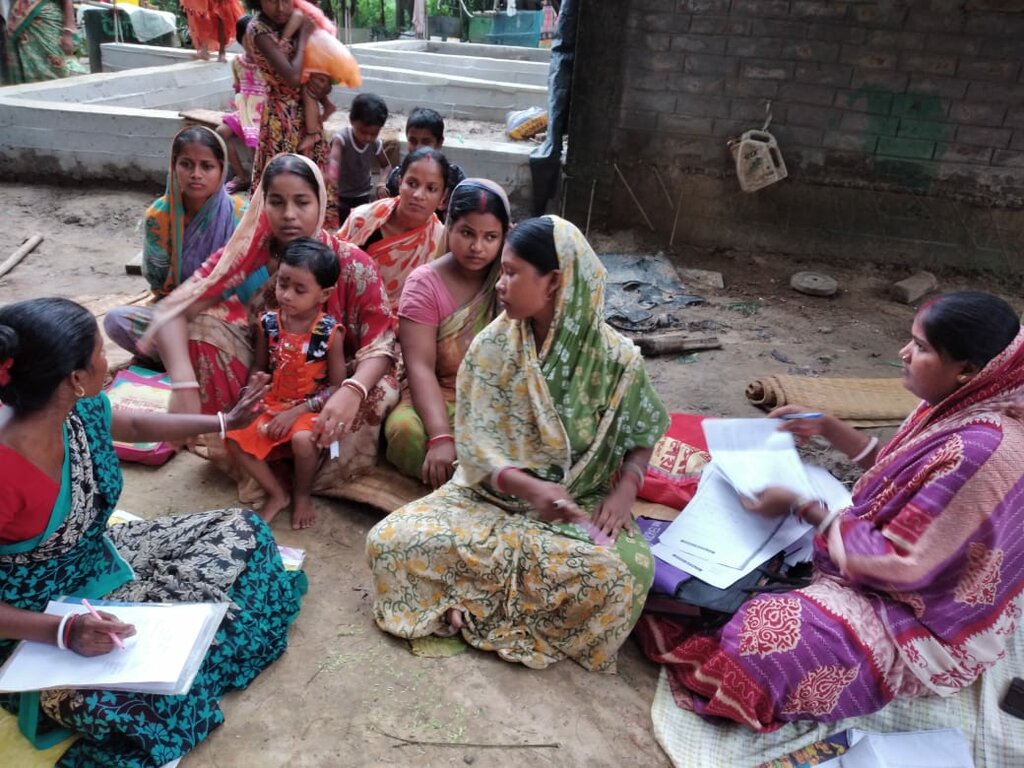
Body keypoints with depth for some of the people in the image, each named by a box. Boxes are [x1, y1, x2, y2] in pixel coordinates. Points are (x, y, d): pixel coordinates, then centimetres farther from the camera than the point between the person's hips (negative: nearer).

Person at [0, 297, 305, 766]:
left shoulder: (79, 412, -12)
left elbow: (137, 425, 13)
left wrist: (225, 422, 20)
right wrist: (64, 632, -38)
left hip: (99, 562, 8)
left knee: (240, 532, 5)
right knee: (152, 698, -34)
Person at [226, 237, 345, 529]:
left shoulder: (329, 332, -14)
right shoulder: (269, 323, -2)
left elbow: (337, 386, -12)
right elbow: (259, 368, 10)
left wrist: (296, 412, -18)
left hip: (309, 409, -4)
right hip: (272, 404, 5)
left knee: (302, 440, -34)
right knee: (235, 438, -16)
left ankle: (302, 494, 0)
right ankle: (276, 494, 4)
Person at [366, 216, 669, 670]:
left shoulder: (615, 358, -11)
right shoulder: (491, 346, -8)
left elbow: (643, 434, 5)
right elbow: (474, 442, -9)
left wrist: (625, 490, -14)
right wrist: (529, 486, -27)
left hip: (581, 505, -1)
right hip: (494, 494, 1)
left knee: (619, 575, -34)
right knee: (390, 542, -18)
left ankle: (479, 603, -10)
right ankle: (525, 601, -6)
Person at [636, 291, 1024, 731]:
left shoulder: (981, 452, -33)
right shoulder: (959, 405, -5)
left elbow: (896, 564, -27)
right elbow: (894, 476, 12)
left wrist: (801, 507, -21)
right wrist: (826, 427, 5)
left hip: (926, 627, -10)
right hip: (913, 580, 10)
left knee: (765, 634, -24)